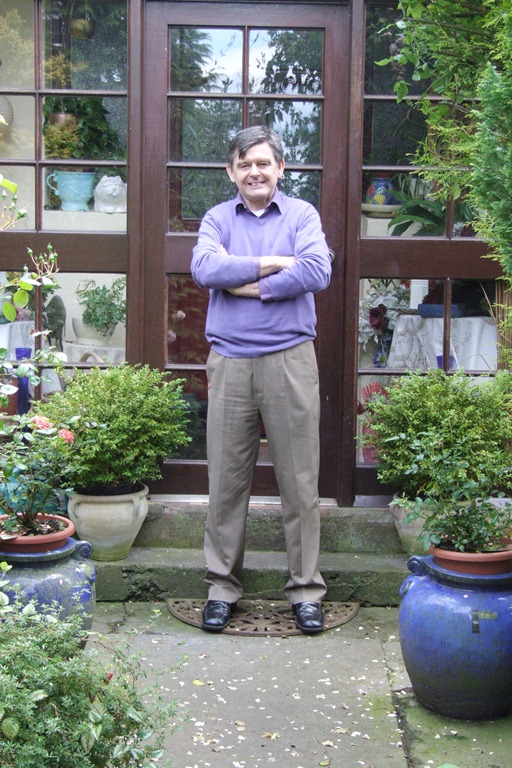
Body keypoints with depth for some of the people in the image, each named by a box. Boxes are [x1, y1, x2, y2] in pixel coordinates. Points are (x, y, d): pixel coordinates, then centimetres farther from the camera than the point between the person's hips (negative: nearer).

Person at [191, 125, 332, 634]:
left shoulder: (302, 215, 6)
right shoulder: (217, 219, 11)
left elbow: (317, 272, -12)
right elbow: (204, 268, -10)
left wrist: (244, 283, -9)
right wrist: (273, 263, -11)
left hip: (290, 360, -1)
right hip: (230, 362, 1)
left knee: (299, 479, 3)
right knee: (226, 480, 6)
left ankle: (305, 588, 15)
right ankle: (222, 586, 19)